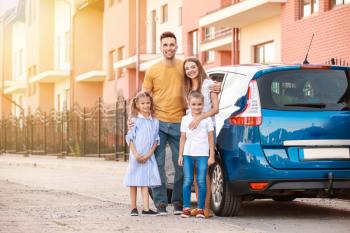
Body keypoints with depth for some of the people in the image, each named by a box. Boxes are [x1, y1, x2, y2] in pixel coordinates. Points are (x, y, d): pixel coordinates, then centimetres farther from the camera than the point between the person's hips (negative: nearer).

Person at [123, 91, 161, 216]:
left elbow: (156, 140, 6)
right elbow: (130, 139, -4)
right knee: (134, 182, 4)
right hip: (136, 157, -2)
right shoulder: (135, 120, -2)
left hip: (148, 157, 2)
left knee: (145, 182, 1)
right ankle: (133, 208, 12)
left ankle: (146, 208, -2)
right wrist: (136, 154, -13)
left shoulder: (155, 121, 6)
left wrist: (148, 154, -7)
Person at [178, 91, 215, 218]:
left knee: (201, 181, -3)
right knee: (187, 181, -1)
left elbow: (211, 138, 5)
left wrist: (211, 156, 1)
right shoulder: (185, 119, 9)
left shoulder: (207, 119, 4)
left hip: (202, 154, -2)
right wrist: (180, 155, 7)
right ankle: (186, 208, 3)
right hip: (188, 154, 2)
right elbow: (183, 138, 12)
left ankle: (200, 209, 2)